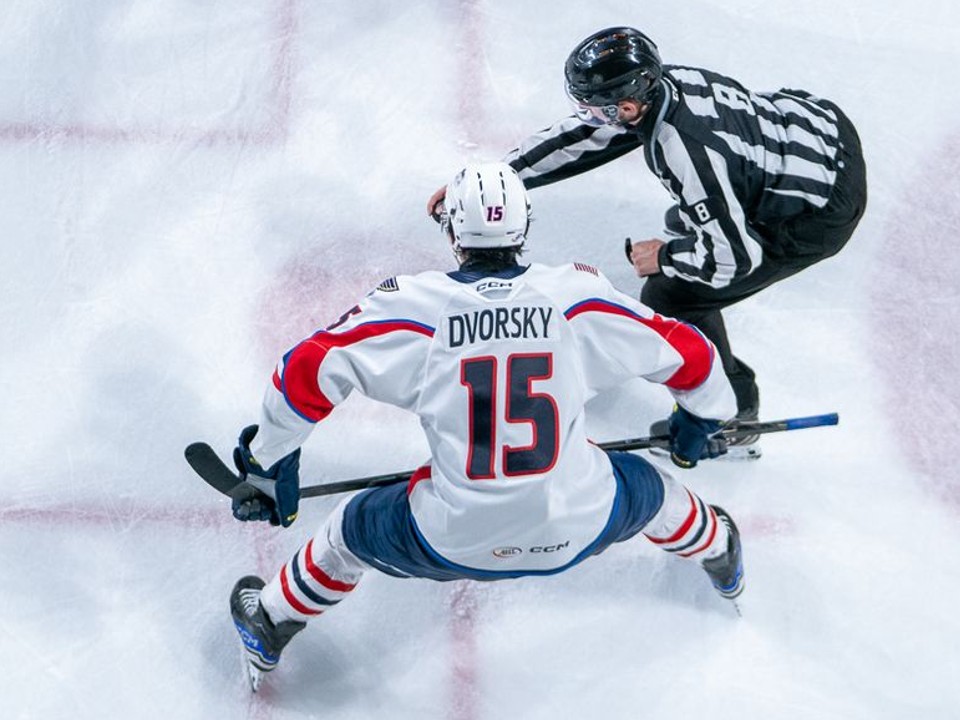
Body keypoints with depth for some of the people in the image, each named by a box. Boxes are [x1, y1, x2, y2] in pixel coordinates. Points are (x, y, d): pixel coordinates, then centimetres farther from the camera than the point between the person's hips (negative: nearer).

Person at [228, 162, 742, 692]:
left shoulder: (413, 305, -9)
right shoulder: (578, 294, -6)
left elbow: (307, 372, -9)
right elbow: (686, 351, 4)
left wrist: (268, 463, 5)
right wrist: (701, 418, 25)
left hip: (453, 542, -1)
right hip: (579, 528, 2)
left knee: (350, 531, 28)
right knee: (649, 488, 35)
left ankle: (267, 630, 48)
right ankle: (717, 551, 64)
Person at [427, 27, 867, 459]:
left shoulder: (685, 152, -33)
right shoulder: (659, 84, -9)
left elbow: (735, 257, -26)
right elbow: (576, 137, 3)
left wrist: (664, 257, -8)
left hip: (823, 209, -9)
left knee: (670, 299, -4)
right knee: (687, 221, 30)